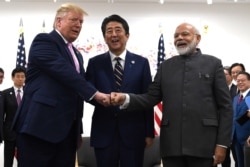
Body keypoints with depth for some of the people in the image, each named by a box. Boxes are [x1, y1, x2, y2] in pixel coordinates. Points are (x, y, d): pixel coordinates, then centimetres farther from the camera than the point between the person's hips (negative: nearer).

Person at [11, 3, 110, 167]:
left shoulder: (77, 54, 21)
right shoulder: (44, 41, -3)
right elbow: (64, 72, -18)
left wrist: (78, 130, 19)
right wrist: (95, 93, -20)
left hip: (67, 130, 8)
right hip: (40, 126, -7)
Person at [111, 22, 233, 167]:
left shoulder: (213, 63, 6)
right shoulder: (166, 66, 14)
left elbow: (225, 106, 2)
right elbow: (151, 98, 7)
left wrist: (222, 143, -5)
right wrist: (126, 99, -12)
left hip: (203, 143, -2)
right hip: (171, 143, 3)